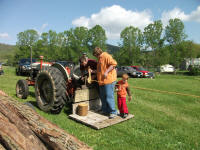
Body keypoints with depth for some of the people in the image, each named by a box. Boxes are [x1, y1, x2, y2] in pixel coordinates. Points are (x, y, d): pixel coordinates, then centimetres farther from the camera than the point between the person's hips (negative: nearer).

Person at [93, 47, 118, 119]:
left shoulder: (106, 56, -9)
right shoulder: (99, 59, 21)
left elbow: (113, 63, -21)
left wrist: (106, 72, -25)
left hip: (108, 80, -10)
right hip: (102, 81, 10)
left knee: (109, 97, -7)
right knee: (102, 97, 15)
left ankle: (113, 112, 3)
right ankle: (105, 110, 28)